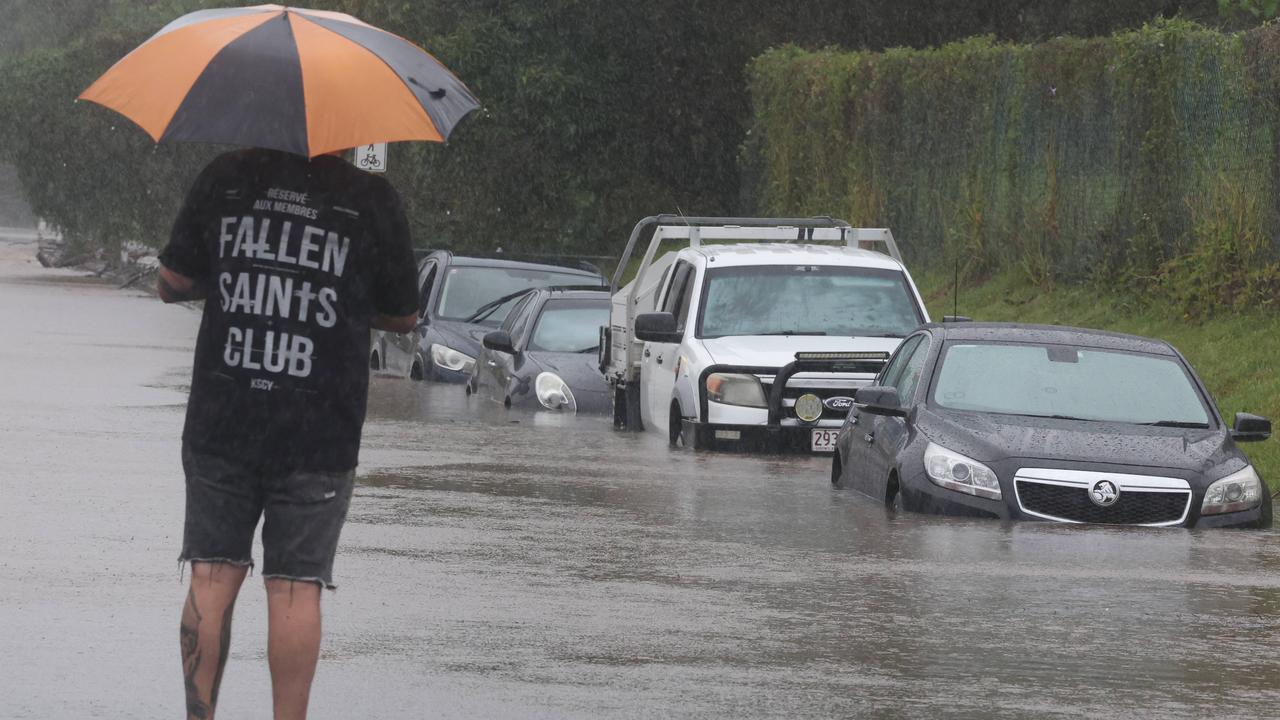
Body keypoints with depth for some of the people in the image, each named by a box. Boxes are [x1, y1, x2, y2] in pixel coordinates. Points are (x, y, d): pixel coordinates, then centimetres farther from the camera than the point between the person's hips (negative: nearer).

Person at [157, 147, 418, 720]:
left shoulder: (225, 178, -2)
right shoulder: (372, 200, -5)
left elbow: (172, 284, 6)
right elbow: (403, 317, 6)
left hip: (220, 421, 2)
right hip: (318, 433, -2)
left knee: (213, 576, 8)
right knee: (295, 585, 2)